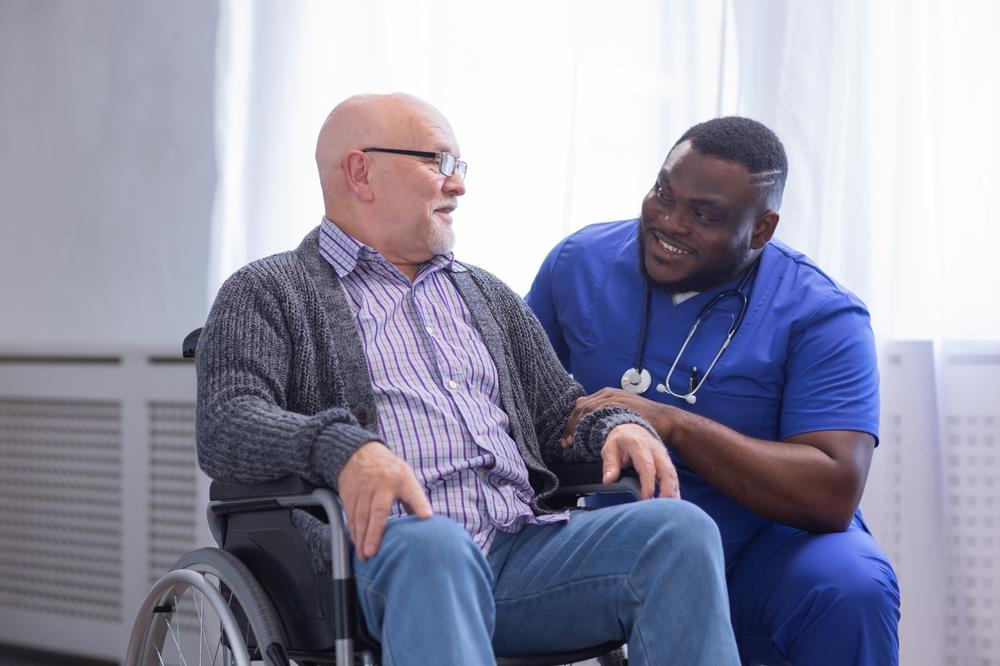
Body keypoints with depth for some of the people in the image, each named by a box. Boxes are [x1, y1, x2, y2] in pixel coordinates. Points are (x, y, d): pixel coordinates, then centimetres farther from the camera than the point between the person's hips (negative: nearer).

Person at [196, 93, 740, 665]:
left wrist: (619, 426, 4)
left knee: (681, 528, -21)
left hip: (524, 546, 5)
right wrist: (343, 447, -26)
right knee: (431, 542, -40)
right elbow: (225, 428, -4)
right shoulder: (270, 292, 11)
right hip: (387, 548, -5)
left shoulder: (488, 296, 31)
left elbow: (558, 409, 30)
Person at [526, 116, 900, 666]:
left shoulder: (821, 316, -10)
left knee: (852, 585, -33)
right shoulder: (580, 262, 1)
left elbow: (833, 494, -21)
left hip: (760, 554, -2)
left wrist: (672, 425, -28)